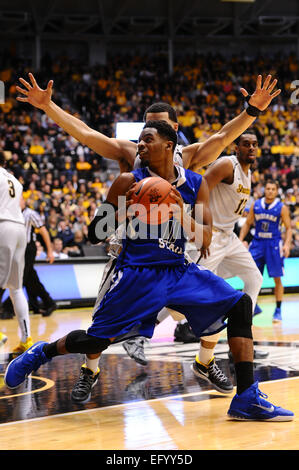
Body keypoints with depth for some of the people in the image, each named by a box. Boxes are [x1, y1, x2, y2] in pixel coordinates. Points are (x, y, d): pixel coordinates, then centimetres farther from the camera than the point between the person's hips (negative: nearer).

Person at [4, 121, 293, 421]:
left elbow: (205, 241, -1)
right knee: (95, 340, -9)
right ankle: (41, 352, 25)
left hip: (179, 270, 4)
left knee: (240, 305, -12)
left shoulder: (195, 184, 4)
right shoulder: (129, 182, -5)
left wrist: (181, 213, -19)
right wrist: (123, 211, -21)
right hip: (138, 274, -3)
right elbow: (94, 235, -3)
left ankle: (247, 398, -13)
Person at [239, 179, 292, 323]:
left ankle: (278, 310, 10)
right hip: (257, 242, 3)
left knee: (277, 278, 0)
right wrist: (240, 240, 2)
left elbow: (288, 228, -1)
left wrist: (287, 244, -15)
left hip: (274, 244, -3)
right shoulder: (255, 205, 4)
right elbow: (247, 224, 12)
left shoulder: (282, 208, -3)